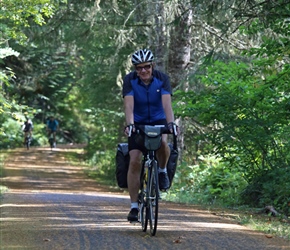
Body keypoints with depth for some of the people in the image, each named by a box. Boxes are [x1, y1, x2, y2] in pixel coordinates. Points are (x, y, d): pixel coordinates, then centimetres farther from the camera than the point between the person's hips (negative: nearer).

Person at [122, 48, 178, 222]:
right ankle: (134, 206, -4)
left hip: (158, 121, 0)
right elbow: (129, 105, -28)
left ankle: (162, 170, -3)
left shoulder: (162, 79, -18)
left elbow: (167, 104, -29)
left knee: (163, 142, -35)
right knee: (135, 161, -13)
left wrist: (171, 123, -45)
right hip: (138, 123, 1)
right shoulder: (130, 80, -17)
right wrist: (129, 124, -45)